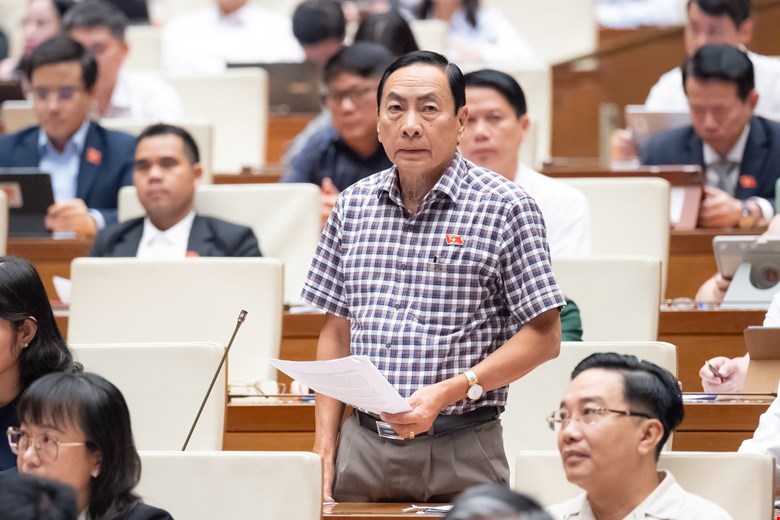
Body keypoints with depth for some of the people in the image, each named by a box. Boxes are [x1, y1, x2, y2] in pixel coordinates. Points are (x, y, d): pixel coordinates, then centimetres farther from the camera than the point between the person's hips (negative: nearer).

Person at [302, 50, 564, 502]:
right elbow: (336, 333, 14)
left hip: (460, 452, -3)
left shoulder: (504, 207, -4)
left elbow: (544, 337, -6)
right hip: (363, 445, 4)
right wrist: (326, 445, 5)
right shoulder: (354, 205, 10)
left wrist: (447, 393, -16)